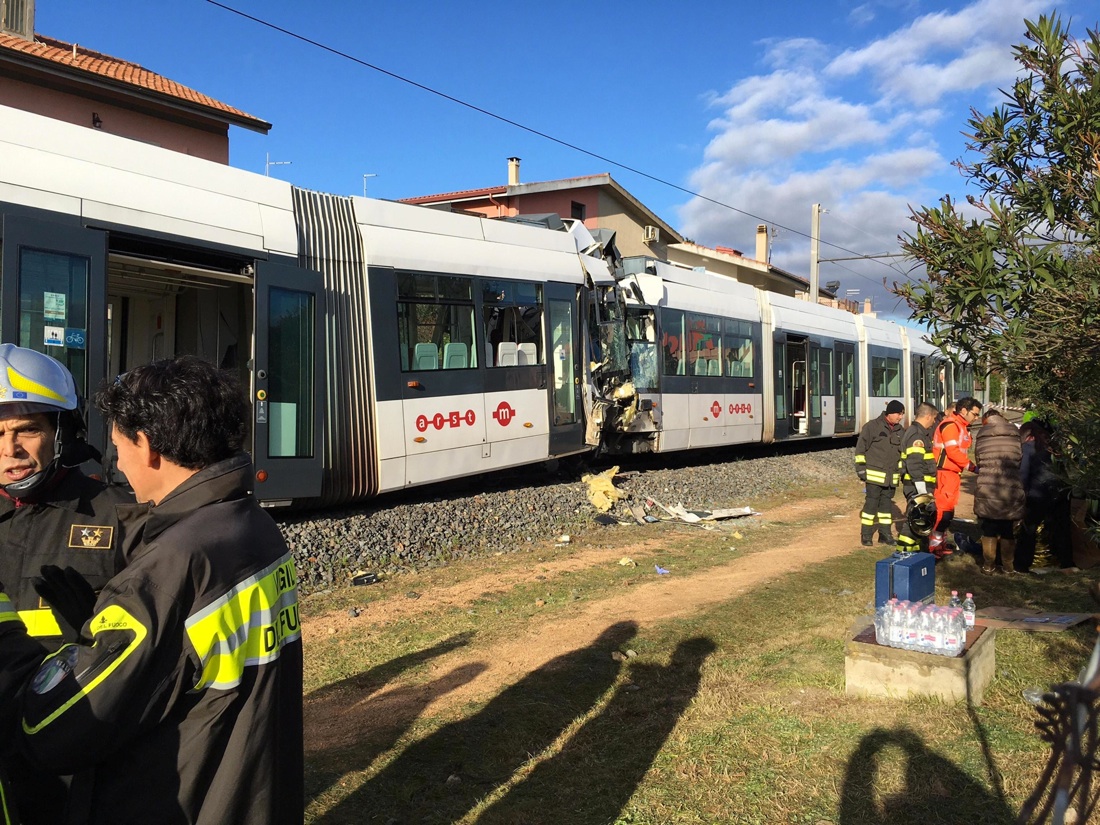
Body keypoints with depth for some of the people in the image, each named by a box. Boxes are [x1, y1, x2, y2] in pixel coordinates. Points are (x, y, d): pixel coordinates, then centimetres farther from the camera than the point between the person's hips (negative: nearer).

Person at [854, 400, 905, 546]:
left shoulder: (900, 431, 13)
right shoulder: (872, 426, -7)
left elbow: (902, 452, 24)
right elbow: (860, 448, -8)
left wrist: (902, 471, 21)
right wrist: (861, 469, -10)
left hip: (891, 477, 6)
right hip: (874, 475, -6)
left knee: (887, 504, 11)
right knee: (871, 503, -5)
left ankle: (885, 534, 19)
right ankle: (866, 535, 3)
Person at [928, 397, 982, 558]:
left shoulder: (962, 427, 18)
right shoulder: (950, 425, -15)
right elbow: (953, 451, -23)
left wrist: (961, 471, 9)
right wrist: (971, 466, -20)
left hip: (953, 473, 11)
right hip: (945, 473, -11)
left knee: (949, 509, 16)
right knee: (943, 509, -11)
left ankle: (941, 543, 26)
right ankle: (934, 546, -7)